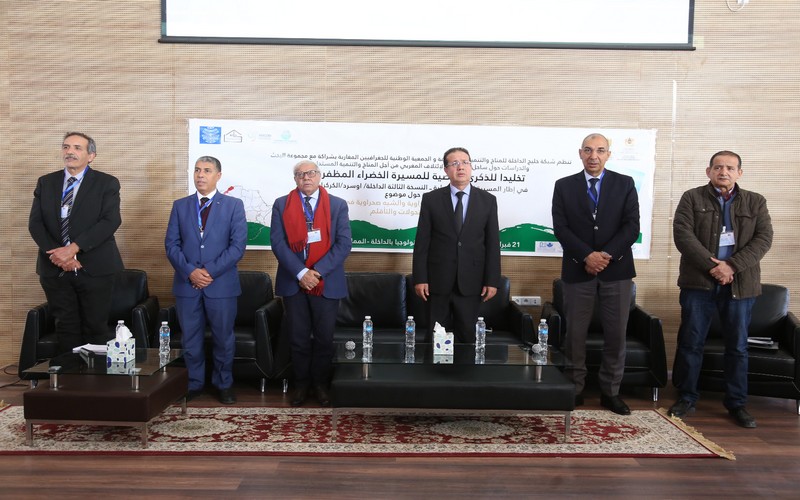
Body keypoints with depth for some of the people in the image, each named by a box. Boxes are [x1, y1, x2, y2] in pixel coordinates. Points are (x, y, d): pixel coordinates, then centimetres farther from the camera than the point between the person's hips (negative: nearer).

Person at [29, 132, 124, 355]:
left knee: (96, 327, 1)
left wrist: (73, 248, -20)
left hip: (94, 268, -3)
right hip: (55, 268, 3)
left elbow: (111, 221, -13)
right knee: (66, 327, 9)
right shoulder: (45, 183, 12)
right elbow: (35, 223, 4)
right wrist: (56, 253, -12)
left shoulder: (107, 183, 0)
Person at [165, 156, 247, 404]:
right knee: (190, 339, 10)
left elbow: (238, 245, -6)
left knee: (223, 338, 8)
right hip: (186, 283, 2)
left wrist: (210, 271, -13)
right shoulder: (180, 205, 9)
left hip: (222, 284, -2)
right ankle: (194, 384, 25)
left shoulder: (234, 205, 1)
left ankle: (224, 384, 24)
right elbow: (171, 244, 4)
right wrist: (190, 271, -11)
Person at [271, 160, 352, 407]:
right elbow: (278, 242, -4)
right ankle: (301, 383, 24)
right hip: (293, 281, 0)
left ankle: (321, 384, 23)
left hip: (327, 282, 0)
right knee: (299, 338, 9)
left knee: (324, 338, 7)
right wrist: (300, 273, -15)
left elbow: (344, 243, -5)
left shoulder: (338, 205, 3)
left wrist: (318, 271, -14)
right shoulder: (281, 205, 4)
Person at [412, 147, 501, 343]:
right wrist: (419, 278, -5)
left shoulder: (487, 200, 4)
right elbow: (422, 242, 0)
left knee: (468, 338, 8)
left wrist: (492, 281, -2)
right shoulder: (431, 199, 1)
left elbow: (493, 243, 3)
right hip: (437, 282, 0)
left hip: (471, 283, 1)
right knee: (435, 338, 8)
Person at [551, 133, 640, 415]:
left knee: (616, 333, 5)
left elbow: (632, 226, -2)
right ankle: (575, 388, 18)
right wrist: (587, 255, -16)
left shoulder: (625, 184, 6)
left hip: (617, 269, 1)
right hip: (578, 269, 0)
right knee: (575, 333, 5)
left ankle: (610, 391, 17)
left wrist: (607, 255, -15)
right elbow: (560, 228, -4)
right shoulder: (564, 186, 5)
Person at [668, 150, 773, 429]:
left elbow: (763, 239, -1)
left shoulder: (755, 202, 9)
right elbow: (683, 235, -8)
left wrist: (732, 266, -15)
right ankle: (686, 397, 18)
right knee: (690, 343, 4)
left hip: (740, 284, 2)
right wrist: (712, 266, -17)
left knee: (738, 346, 9)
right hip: (698, 281, -1)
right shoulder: (692, 198, 3)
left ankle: (737, 403, 21)